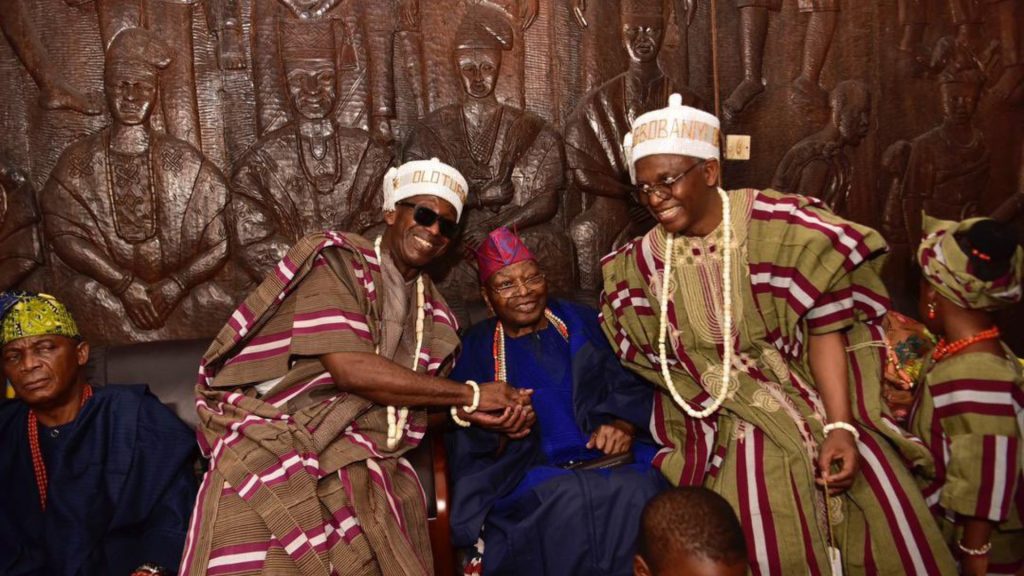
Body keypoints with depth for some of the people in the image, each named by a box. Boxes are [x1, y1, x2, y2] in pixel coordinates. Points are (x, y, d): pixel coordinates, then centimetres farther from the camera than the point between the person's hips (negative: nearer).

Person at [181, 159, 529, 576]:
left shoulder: (431, 313, 15)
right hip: (279, 440, -5)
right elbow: (349, 369, -16)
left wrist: (467, 411, -5)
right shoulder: (336, 260, -4)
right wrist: (469, 394, -10)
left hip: (363, 462, 5)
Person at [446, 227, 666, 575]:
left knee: (637, 491, -31)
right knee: (572, 498, -34)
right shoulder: (473, 348, 14)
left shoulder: (582, 323, 18)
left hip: (610, 459, 2)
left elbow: (631, 385, 11)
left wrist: (624, 425, -10)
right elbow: (463, 445, 7)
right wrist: (500, 432, -15)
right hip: (526, 472, -1)